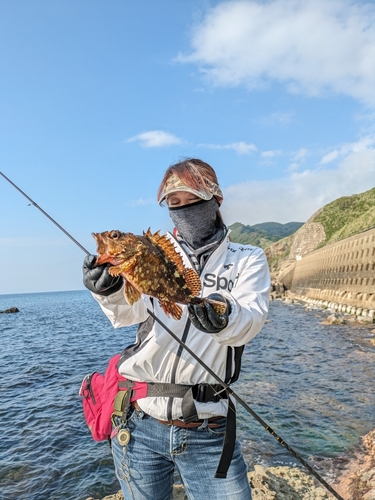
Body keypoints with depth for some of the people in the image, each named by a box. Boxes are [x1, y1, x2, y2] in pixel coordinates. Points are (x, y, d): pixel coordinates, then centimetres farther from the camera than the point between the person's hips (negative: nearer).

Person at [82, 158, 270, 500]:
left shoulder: (247, 260, 2)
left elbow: (251, 320, -15)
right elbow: (128, 313, -9)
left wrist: (223, 318, -38)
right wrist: (111, 290, -31)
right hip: (139, 422, 2)